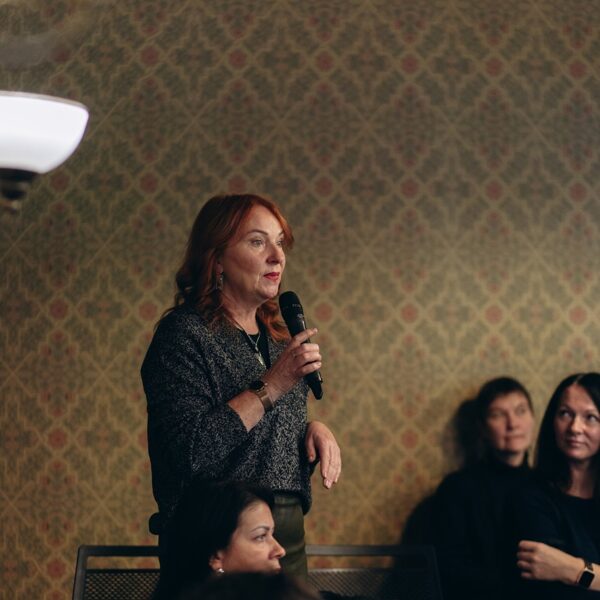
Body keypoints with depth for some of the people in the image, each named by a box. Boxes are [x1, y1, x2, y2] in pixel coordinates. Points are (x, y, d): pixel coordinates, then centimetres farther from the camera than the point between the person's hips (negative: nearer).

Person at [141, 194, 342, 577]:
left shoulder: (276, 337, 11)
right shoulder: (184, 333, -12)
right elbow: (188, 451, -23)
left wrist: (315, 429, 1)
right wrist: (271, 386, -22)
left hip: (289, 541, 7)